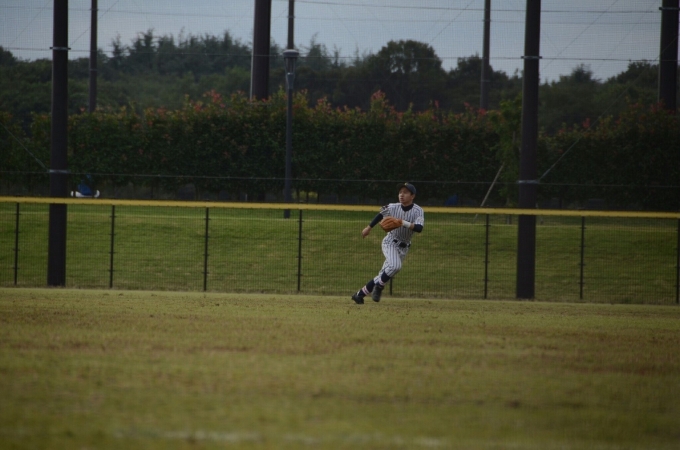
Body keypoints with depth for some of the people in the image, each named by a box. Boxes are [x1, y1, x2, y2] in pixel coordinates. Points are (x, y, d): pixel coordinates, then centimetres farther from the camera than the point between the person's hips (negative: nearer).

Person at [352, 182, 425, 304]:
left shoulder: (418, 211, -14)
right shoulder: (393, 208, -9)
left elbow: (419, 228, -28)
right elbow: (381, 214, 12)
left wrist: (404, 223, -41)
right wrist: (369, 227, 19)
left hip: (403, 247, 2)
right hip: (390, 243, -2)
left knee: (385, 274, 3)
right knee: (395, 266, -30)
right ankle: (379, 286, -7)